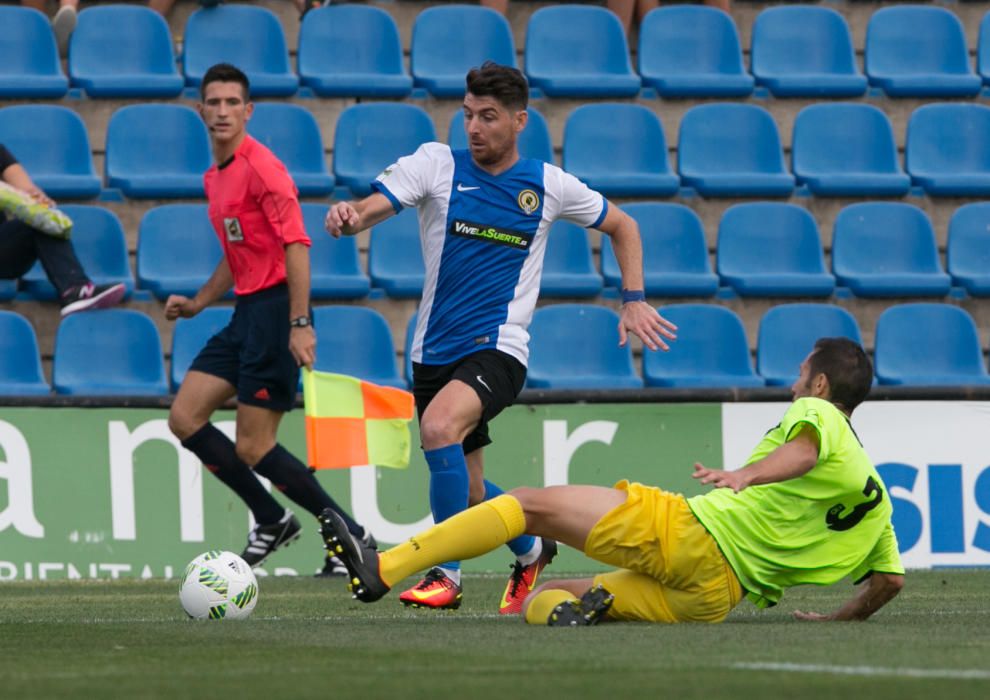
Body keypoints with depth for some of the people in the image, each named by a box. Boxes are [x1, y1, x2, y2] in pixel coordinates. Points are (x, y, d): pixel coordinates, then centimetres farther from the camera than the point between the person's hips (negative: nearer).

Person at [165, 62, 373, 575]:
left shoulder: (261, 167, -13)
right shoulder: (214, 178, 16)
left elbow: (295, 244, -21)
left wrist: (300, 324, -27)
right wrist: (198, 303, 20)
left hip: (275, 308, -9)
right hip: (246, 312, 9)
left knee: (252, 449, -9)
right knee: (184, 418, 6)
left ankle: (350, 534, 2)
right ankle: (272, 521, 14)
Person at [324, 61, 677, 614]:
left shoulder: (549, 185, 0)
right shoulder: (437, 164, -1)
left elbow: (623, 226, 16)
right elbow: (373, 207, -16)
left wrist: (635, 300, 5)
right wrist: (348, 218, -39)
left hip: (498, 349, -3)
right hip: (436, 352, 3)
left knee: (439, 425, -31)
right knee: (467, 488, 11)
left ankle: (446, 574, -23)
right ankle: (532, 551, 42)